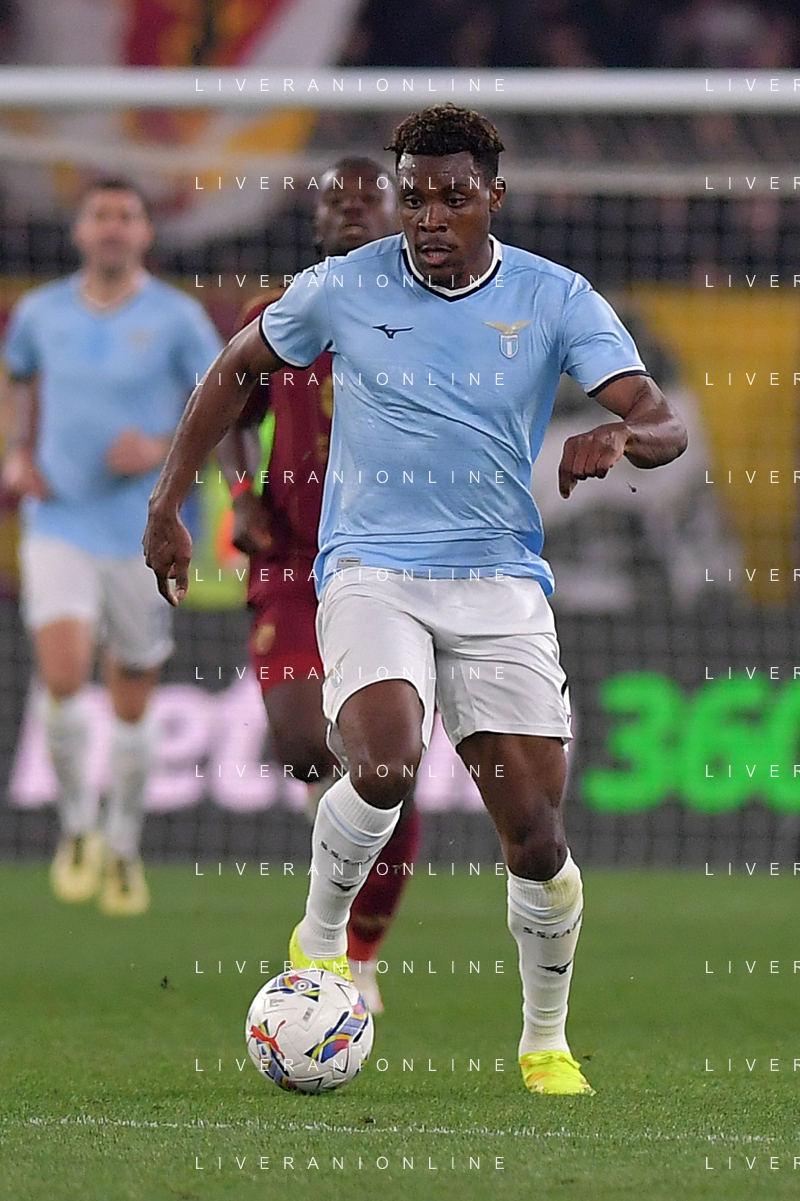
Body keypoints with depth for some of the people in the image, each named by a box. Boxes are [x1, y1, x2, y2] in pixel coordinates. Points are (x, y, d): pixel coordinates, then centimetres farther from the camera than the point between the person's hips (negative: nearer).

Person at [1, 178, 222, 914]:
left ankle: (124, 850, 26)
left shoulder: (177, 318, -5)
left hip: (143, 534, -1)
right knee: (63, 680, -18)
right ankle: (78, 827, 3)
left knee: (132, 705, 7)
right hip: (59, 527, 1)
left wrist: (162, 449, -17)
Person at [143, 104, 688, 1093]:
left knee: (536, 835, -6)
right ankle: (320, 939, 1)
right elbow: (237, 370, 16)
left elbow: (663, 425, -6)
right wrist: (166, 503, 12)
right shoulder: (344, 288, 0)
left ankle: (546, 1042, 18)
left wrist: (619, 436, -30)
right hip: (370, 570, -1)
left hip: (500, 580, 1)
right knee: (384, 766, -29)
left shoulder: (555, 299, 0)